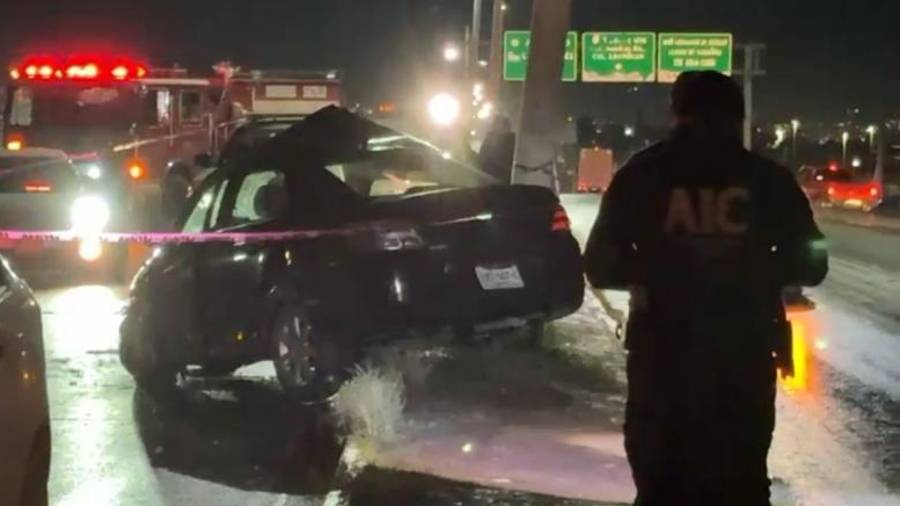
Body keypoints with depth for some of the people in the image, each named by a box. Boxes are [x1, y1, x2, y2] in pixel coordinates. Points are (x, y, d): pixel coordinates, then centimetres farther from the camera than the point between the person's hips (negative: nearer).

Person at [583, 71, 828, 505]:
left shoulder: (642, 175, 0)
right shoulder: (769, 179, 1)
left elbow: (601, 266, 2)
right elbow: (809, 265, 6)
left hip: (662, 352, 0)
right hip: (746, 353, 1)